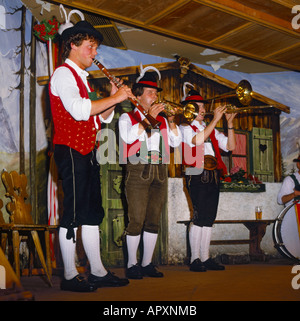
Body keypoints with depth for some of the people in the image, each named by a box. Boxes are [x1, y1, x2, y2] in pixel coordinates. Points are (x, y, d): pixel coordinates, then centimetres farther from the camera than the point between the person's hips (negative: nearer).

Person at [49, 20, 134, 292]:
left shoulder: (82, 78, 23)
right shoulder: (64, 74, -6)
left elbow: (100, 118, 21)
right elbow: (79, 110, -23)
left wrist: (113, 100, 4)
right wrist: (114, 98, -15)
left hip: (87, 152, 10)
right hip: (71, 151, -10)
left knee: (92, 213, 9)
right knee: (73, 214, -6)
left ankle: (98, 272, 15)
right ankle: (70, 276, 1)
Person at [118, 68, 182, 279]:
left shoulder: (161, 120, 22)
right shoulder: (127, 117, 10)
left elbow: (176, 142, 12)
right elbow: (129, 136, -10)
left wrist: (170, 120, 1)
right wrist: (149, 117, -9)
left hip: (160, 171, 5)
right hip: (138, 171, -4)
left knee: (154, 220, 5)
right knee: (136, 220, -7)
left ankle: (147, 263, 13)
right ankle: (132, 264, 3)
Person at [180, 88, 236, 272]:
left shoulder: (210, 129, 23)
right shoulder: (185, 127, 4)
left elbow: (230, 146, 14)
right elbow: (197, 140, -19)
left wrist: (230, 123, 3)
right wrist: (215, 120, -16)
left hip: (213, 176, 7)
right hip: (197, 175, -6)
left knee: (209, 218, 6)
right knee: (199, 216, -12)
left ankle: (205, 258, 11)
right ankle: (195, 259, -5)